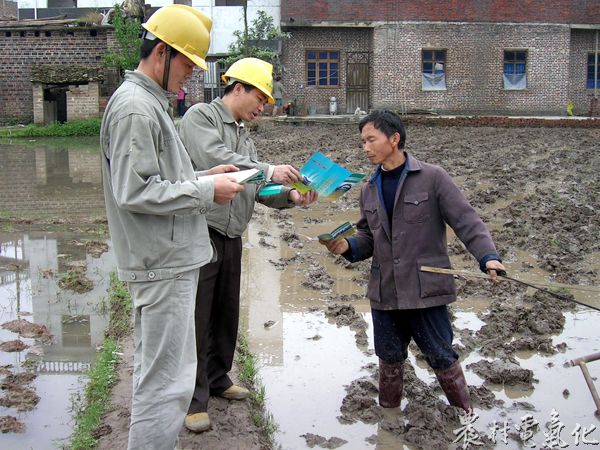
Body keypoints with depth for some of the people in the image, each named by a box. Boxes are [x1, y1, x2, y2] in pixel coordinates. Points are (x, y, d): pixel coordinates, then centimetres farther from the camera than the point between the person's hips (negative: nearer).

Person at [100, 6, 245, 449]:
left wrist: (203, 179, 9)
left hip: (170, 261, 11)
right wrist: (206, 191, -16)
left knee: (158, 374, 19)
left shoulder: (150, 103, 17)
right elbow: (134, 192, -22)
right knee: (167, 382, -4)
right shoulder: (134, 107, -16)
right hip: (163, 264, -11)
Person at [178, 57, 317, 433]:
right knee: (197, 317, -3)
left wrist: (290, 197, -6)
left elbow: (256, 189, 12)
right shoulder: (201, 116, -5)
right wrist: (268, 171, -26)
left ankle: (217, 378, 31)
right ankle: (194, 398, 5)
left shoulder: (245, 138, 19)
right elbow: (213, 158, -23)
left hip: (231, 237, 8)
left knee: (227, 314, 15)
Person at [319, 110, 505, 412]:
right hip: (384, 293, 5)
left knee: (441, 357, 6)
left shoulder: (432, 178, -7)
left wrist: (488, 256, -24)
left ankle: (465, 416, 26)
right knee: (389, 359, 17)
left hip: (425, 291, -5)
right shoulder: (369, 189, 10)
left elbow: (466, 221, -11)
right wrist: (347, 246, -6)